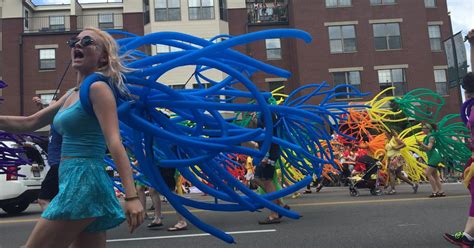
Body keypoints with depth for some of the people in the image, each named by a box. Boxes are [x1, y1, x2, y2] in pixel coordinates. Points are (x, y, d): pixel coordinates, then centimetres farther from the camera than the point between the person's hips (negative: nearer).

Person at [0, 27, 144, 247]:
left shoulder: (98, 88, -8)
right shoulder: (71, 95, 18)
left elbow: (114, 143, -19)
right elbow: (28, 123, 24)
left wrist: (131, 197, -26)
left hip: (84, 182, -9)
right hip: (75, 183, 9)